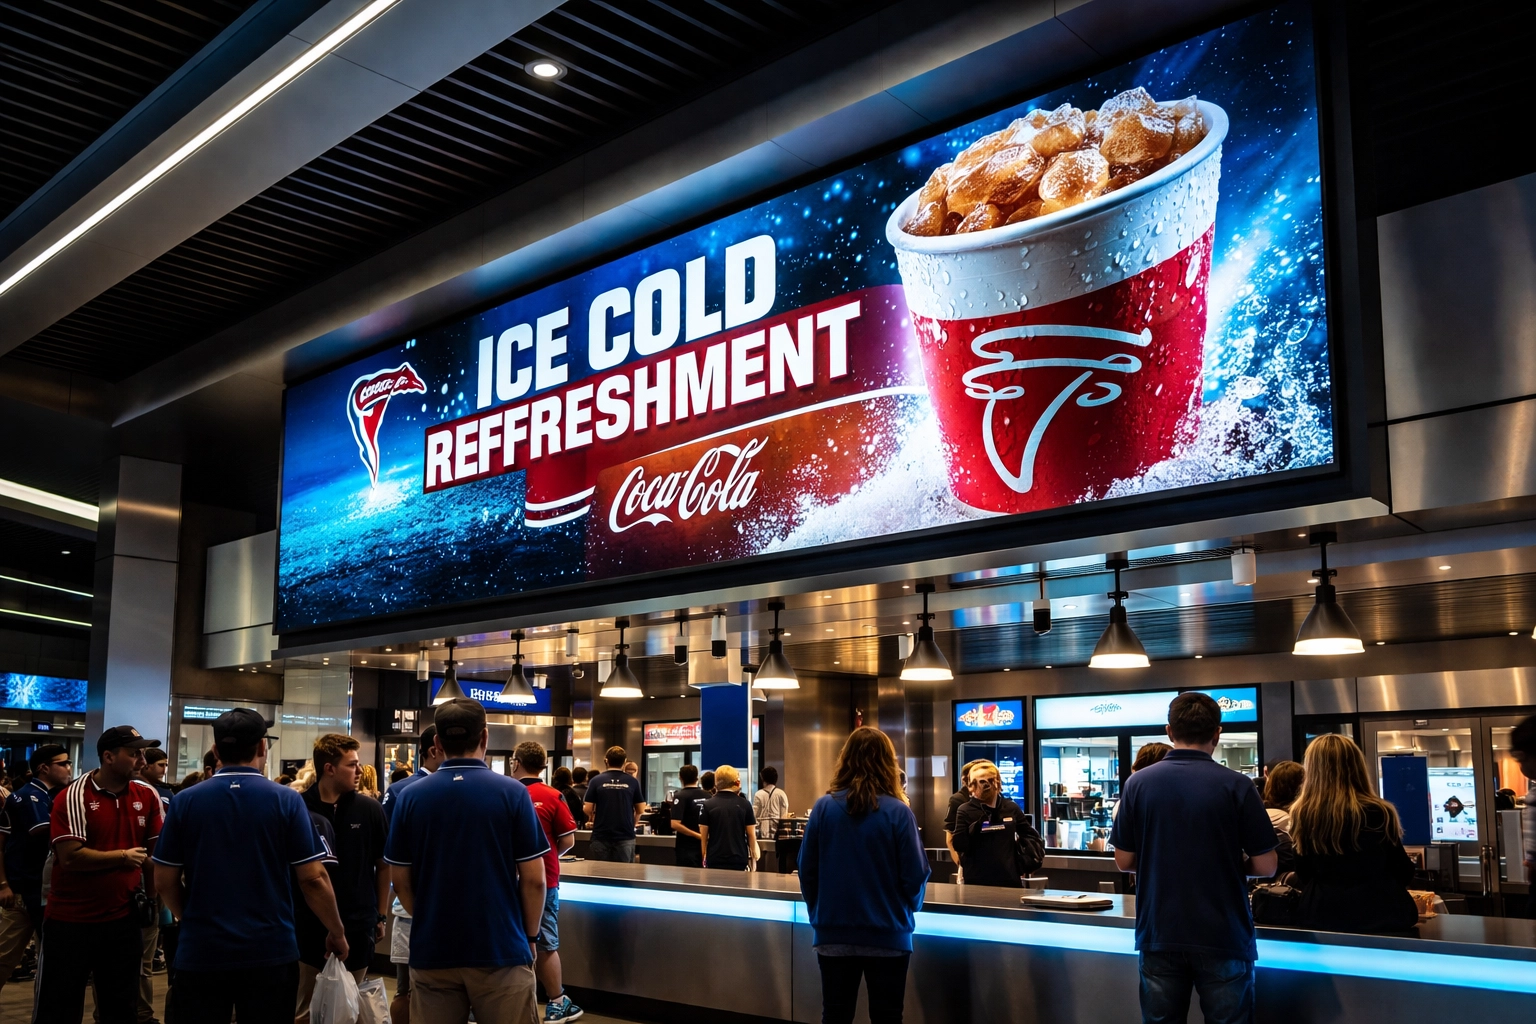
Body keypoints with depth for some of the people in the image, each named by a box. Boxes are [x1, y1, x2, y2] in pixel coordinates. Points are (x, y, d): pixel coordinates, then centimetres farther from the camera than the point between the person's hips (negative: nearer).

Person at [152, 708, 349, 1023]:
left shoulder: (185, 801, -2)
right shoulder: (286, 801, -7)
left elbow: (164, 881, 3)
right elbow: (312, 878, -8)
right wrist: (337, 932, 6)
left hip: (201, 951, 1)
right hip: (270, 951, -1)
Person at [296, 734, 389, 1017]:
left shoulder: (370, 809, -3)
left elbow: (383, 865, 4)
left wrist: (381, 916, 4)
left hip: (358, 925, 1)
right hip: (308, 924, -1)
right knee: (299, 1003, 6)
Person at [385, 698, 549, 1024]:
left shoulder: (411, 797, -2)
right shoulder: (512, 793, -9)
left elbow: (401, 880, 4)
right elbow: (533, 879, -8)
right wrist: (530, 936, 6)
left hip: (431, 951, 3)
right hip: (501, 949, -2)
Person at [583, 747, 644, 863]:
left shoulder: (596, 780, -4)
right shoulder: (633, 781, -2)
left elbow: (588, 809, -4)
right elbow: (641, 810, 4)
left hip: (601, 836, 0)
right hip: (625, 836, 0)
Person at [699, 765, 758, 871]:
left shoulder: (708, 805, -2)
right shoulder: (744, 804, -2)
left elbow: (703, 835, 2)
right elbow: (751, 834, 2)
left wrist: (704, 855, 13)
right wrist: (753, 855, 16)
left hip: (714, 860, 0)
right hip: (739, 859, 0)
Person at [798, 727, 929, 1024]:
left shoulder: (823, 808, -5)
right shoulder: (898, 812, -11)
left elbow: (807, 870, 0)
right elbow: (915, 875, -9)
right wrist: (907, 910, 12)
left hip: (833, 932, 2)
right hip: (887, 934, -2)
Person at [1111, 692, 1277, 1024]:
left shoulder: (1138, 783, -3)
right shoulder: (1237, 785, -10)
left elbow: (1125, 861, 2)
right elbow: (1265, 867, -6)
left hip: (1159, 935, 2)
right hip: (1223, 936, -2)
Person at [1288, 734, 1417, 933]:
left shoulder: (1301, 815, -3)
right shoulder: (1378, 813, -11)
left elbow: (1304, 877, 8)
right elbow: (1404, 874, 0)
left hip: (1321, 918, 2)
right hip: (1378, 915, -2)